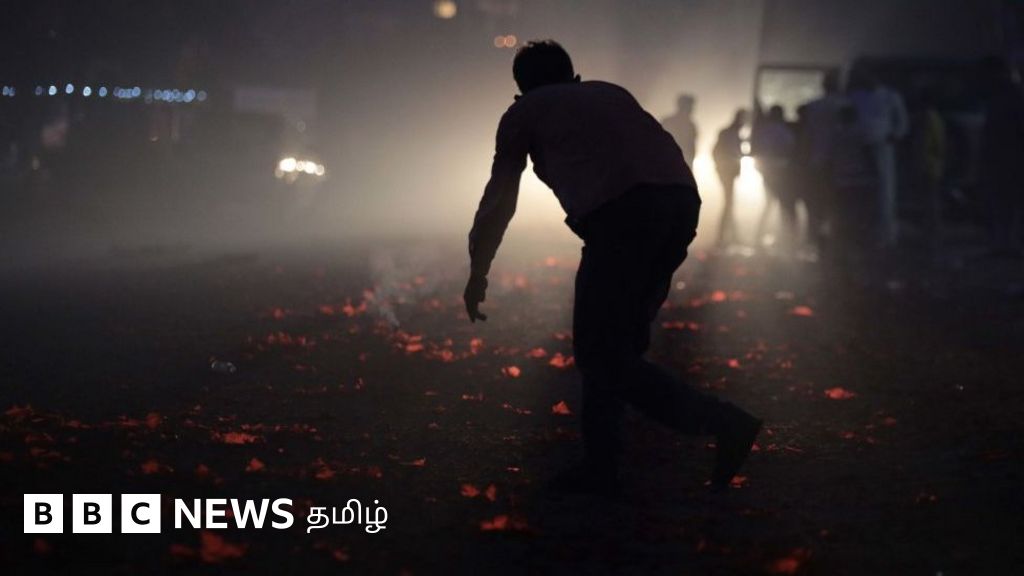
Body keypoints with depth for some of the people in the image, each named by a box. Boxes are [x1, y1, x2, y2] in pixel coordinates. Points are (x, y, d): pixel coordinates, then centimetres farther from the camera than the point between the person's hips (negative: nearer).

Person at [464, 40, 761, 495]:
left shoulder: (524, 111, 23)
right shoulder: (610, 92, 35)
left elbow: (498, 202, 30)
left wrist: (477, 275, 44)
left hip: (622, 211, -6)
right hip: (682, 199, 6)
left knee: (602, 353, 0)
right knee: (614, 343, 19)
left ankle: (722, 423, -11)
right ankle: (600, 467, 22)